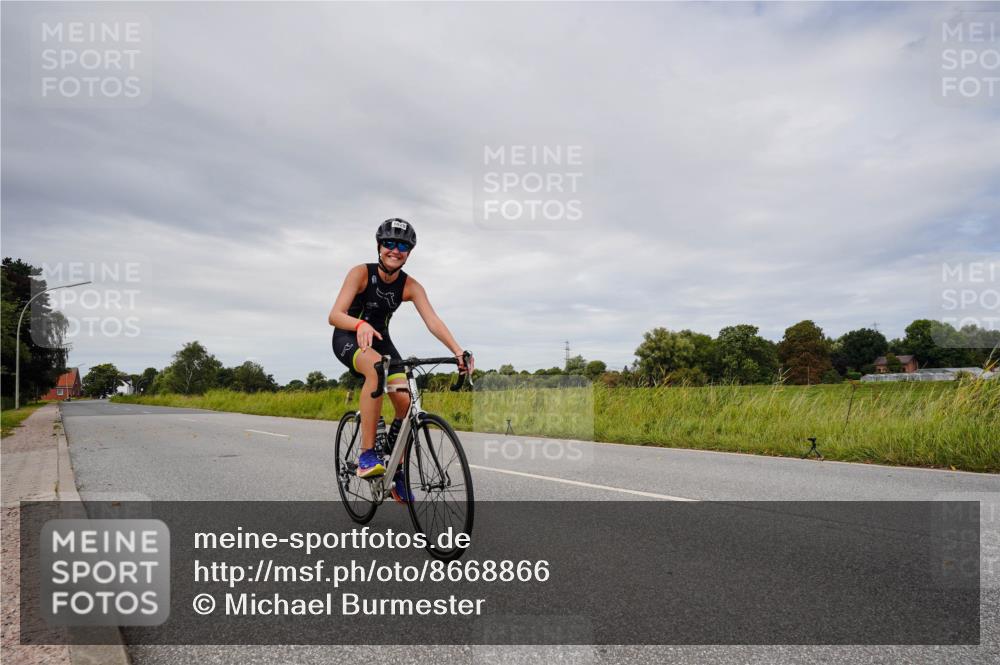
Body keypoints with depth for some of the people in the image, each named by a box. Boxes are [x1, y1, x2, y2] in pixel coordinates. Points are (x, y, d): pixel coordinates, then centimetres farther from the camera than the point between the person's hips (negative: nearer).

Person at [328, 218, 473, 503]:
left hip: (379, 338, 4)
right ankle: (366, 456, -33)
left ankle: (396, 472, 9)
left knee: (407, 403, -14)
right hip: (349, 337, -4)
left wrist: (458, 351, -44)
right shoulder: (361, 273, -22)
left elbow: (433, 321, -27)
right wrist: (360, 325, -53)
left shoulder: (410, 286, -14)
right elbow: (334, 315, -31)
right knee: (376, 368, -39)